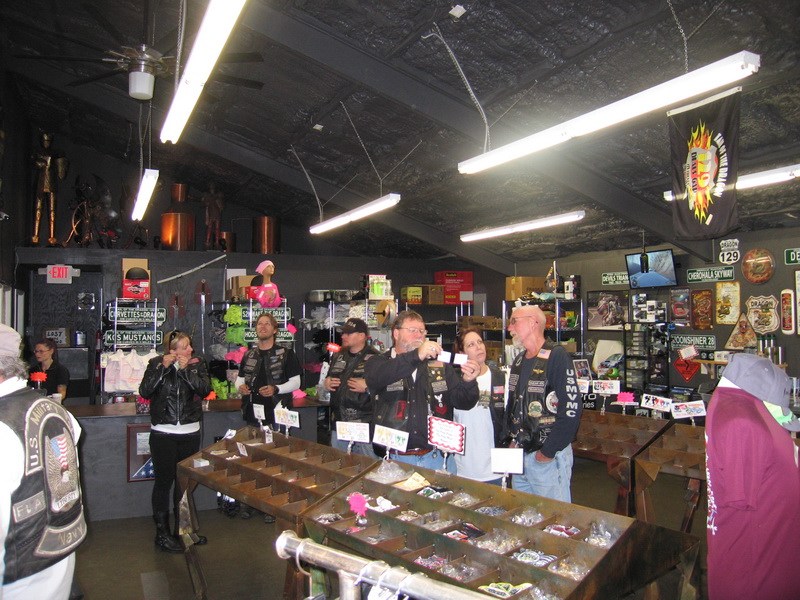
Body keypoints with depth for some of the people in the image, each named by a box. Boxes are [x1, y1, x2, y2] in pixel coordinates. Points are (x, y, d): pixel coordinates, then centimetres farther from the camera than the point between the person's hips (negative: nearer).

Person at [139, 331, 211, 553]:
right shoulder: (156, 363, -4)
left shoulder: (197, 363, 1)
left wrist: (185, 369, -19)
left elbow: (205, 389, -12)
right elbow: (145, 392, -14)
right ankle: (162, 532, 14)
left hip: (190, 433, 3)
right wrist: (163, 368, -20)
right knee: (164, 481, 2)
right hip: (162, 433, -3)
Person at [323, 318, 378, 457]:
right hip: (339, 423, 7)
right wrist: (325, 384, 8)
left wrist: (368, 387, -23)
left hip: (366, 425, -7)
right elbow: (327, 380, 29)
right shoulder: (337, 357, 15)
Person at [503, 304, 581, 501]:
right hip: (519, 454, 8)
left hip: (549, 456, -8)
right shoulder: (519, 361, 12)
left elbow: (572, 408, -20)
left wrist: (549, 451, -17)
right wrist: (511, 439, 9)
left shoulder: (556, 357, -14)